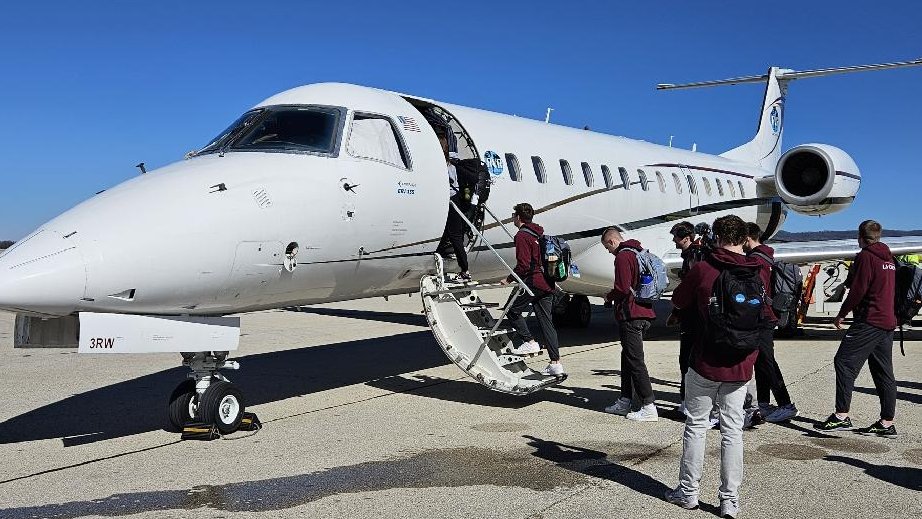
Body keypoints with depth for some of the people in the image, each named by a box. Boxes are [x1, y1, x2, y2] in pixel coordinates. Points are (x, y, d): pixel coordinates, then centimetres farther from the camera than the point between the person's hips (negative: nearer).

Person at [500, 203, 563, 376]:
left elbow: (523, 264, -17)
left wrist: (509, 279, -8)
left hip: (534, 282, -8)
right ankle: (555, 363, 6)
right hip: (548, 284, 9)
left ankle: (530, 342, 2)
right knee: (546, 321, 8)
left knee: (513, 310, 7)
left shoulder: (522, 235, -9)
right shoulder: (540, 233, 19)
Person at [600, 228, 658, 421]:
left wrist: (609, 296, -1)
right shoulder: (639, 252, 16)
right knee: (628, 358, 17)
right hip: (644, 313, 10)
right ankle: (625, 402, 23)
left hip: (630, 316, -10)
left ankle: (649, 408, -6)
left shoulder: (623, 256, -14)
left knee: (635, 361, -7)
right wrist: (614, 296, 18)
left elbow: (622, 288, -21)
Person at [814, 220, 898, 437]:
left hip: (869, 321, -9)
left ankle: (841, 415, -14)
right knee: (883, 372, 9)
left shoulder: (865, 256, -9)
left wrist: (841, 314, -5)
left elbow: (857, 290, -14)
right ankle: (887, 423, 11)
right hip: (888, 321, 9)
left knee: (844, 362, -9)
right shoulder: (888, 258, 18)